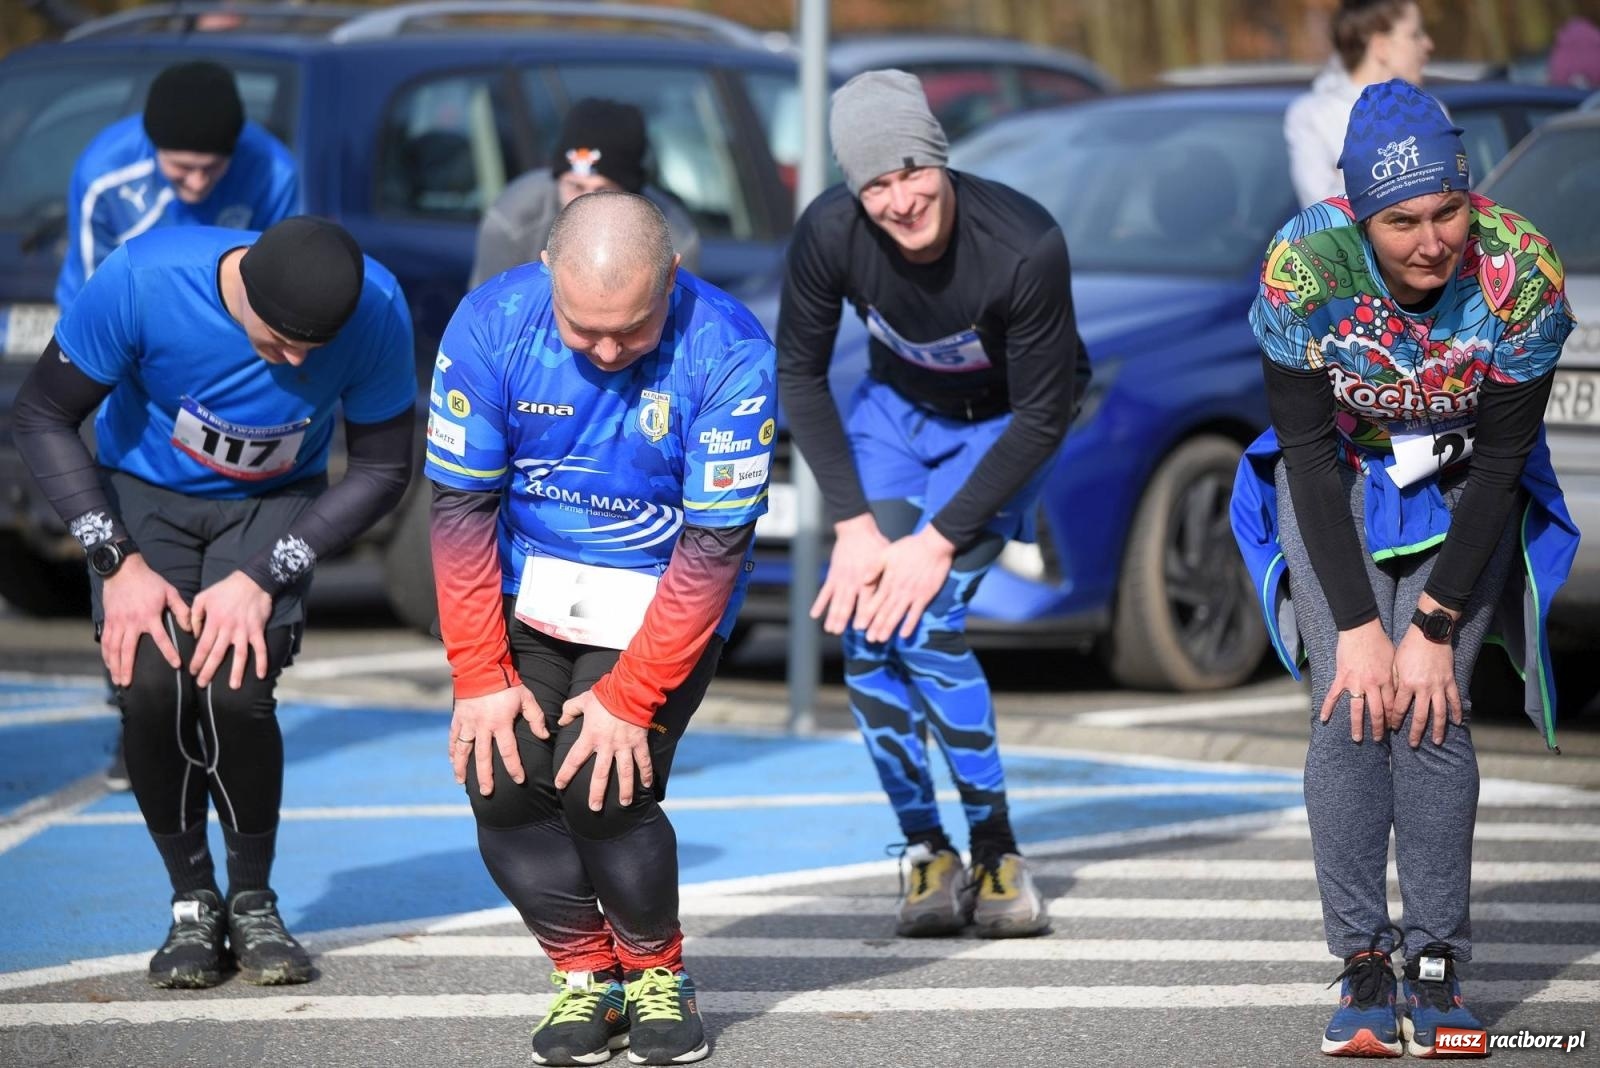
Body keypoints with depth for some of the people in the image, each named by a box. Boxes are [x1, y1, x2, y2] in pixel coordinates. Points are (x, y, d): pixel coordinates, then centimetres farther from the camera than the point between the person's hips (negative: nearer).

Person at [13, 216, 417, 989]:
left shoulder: (374, 311, -28)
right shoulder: (144, 281, -31)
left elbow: (382, 469, -13)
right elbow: (42, 417, -17)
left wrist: (262, 578, -20)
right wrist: (118, 561, -22)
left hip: (273, 505, 0)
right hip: (145, 492, 0)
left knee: (235, 687, -23)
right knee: (150, 683, -22)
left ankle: (254, 903, 1)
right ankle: (192, 903, 1)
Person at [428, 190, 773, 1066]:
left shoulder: (726, 355, -24)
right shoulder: (492, 324, -18)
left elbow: (713, 547, -19)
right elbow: (461, 507, -11)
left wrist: (630, 697, -20)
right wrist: (480, 676, -13)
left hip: (664, 597, -3)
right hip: (526, 590, 3)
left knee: (604, 788, -18)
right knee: (502, 781, -12)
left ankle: (655, 972, 10)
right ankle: (583, 977, 12)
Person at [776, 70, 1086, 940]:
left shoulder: (1024, 247, -36)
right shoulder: (830, 234, -27)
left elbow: (1043, 418, -25)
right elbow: (799, 375, -11)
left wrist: (940, 541, -25)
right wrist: (853, 524, -17)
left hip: (1003, 426, -3)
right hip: (897, 407, 4)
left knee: (924, 620, -20)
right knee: (861, 621, -13)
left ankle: (996, 853, -5)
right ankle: (925, 852, 0)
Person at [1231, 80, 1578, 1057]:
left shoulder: (1522, 274, -28)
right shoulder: (1304, 266, -28)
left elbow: (1501, 462, -18)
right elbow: (1308, 453, -20)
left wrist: (1435, 625, -19)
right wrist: (1355, 624, -22)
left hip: (1461, 491, 0)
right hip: (1336, 481, 0)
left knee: (1433, 705, -16)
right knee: (1349, 707, -16)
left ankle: (1439, 968, -9)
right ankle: (1362, 967, -10)